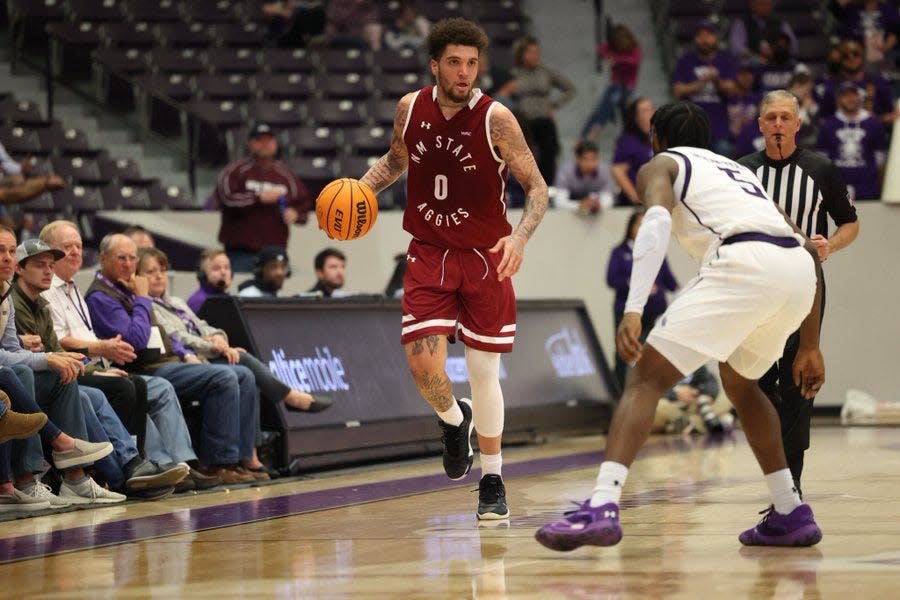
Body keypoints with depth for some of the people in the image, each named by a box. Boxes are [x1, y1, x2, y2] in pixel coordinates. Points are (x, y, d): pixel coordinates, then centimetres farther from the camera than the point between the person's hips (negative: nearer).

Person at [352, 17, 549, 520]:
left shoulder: (496, 119, -15)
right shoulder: (410, 108, -3)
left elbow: (537, 187, -12)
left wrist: (520, 237, -29)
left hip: (485, 256, -2)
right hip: (429, 253, 2)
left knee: (484, 372, 1)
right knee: (423, 363, -11)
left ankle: (493, 483, 16)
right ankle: (454, 420, 24)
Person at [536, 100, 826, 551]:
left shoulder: (660, 164, 21)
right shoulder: (738, 171, 39)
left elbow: (657, 221, -4)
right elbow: (810, 251, 34)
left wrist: (633, 310, -16)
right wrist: (811, 347, 36)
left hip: (742, 263, -6)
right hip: (799, 271, 6)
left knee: (646, 377, -4)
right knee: (739, 382, 31)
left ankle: (602, 507, -24)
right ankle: (790, 515, 28)